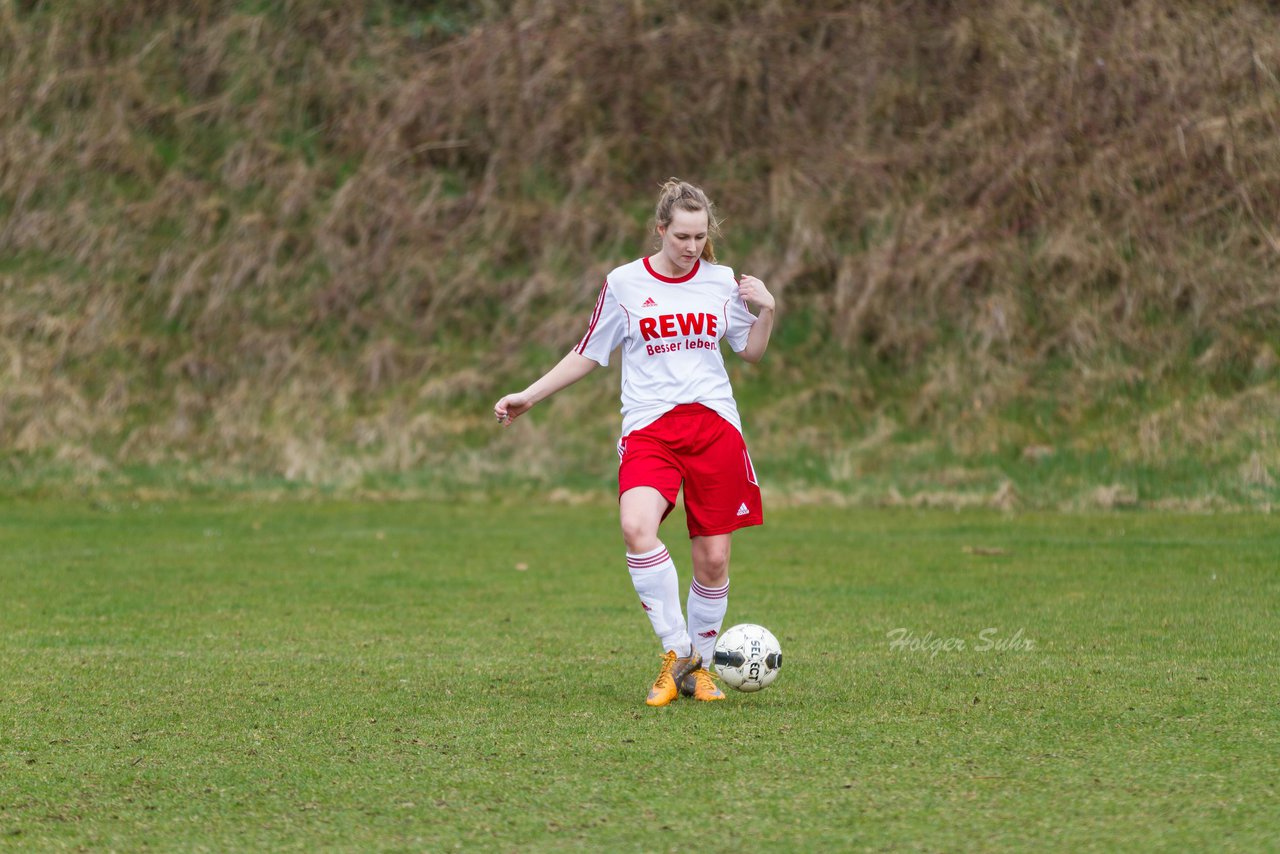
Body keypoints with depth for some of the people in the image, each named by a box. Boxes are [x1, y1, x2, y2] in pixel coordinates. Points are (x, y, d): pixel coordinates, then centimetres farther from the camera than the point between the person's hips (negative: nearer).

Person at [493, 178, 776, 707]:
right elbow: (587, 355, 13)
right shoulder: (623, 284, 3)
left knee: (713, 558, -1)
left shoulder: (721, 282, 8)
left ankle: (701, 666, 20)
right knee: (637, 527, -29)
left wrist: (766, 311, 0)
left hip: (714, 423, 2)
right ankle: (676, 654, -17)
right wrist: (529, 397, 9)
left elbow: (750, 353, 18)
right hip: (650, 426, -2)